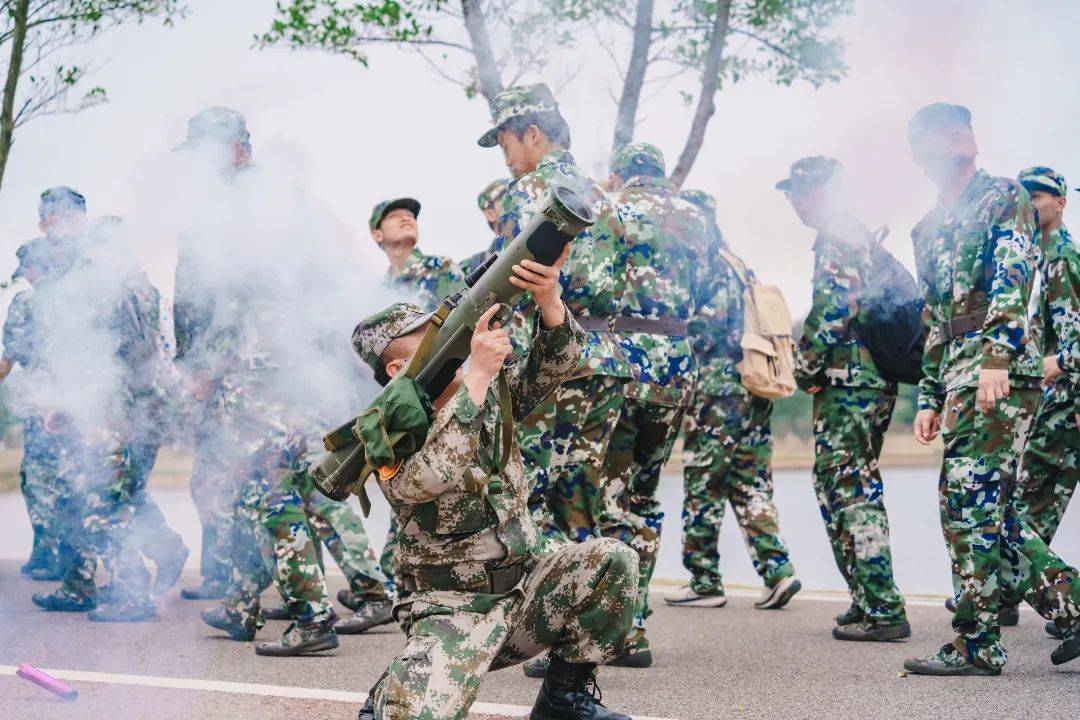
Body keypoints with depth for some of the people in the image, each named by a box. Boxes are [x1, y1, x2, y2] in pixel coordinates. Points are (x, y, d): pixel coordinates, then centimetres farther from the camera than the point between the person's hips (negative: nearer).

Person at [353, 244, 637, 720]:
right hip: (450, 611, -5)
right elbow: (431, 475, -32)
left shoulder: (490, 397, 6)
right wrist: (479, 372, -33)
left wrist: (548, 298, -25)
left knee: (612, 560, -18)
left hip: (523, 592, 6)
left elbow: (552, 365, -4)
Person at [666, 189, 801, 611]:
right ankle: (777, 569, 0)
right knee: (751, 485, 10)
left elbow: (705, 327, -17)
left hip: (717, 390, -8)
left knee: (702, 490, 0)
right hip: (756, 390, 8)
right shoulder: (741, 267, 18)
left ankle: (704, 581, 4)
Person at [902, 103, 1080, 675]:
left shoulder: (1004, 198, 1)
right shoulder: (928, 230, 24)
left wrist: (996, 357, -26)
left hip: (1001, 371, -8)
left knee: (970, 502, -11)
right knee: (988, 509, 7)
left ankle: (977, 644, -7)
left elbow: (1011, 280, -13)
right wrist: (929, 398, 20)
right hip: (960, 377, 8)